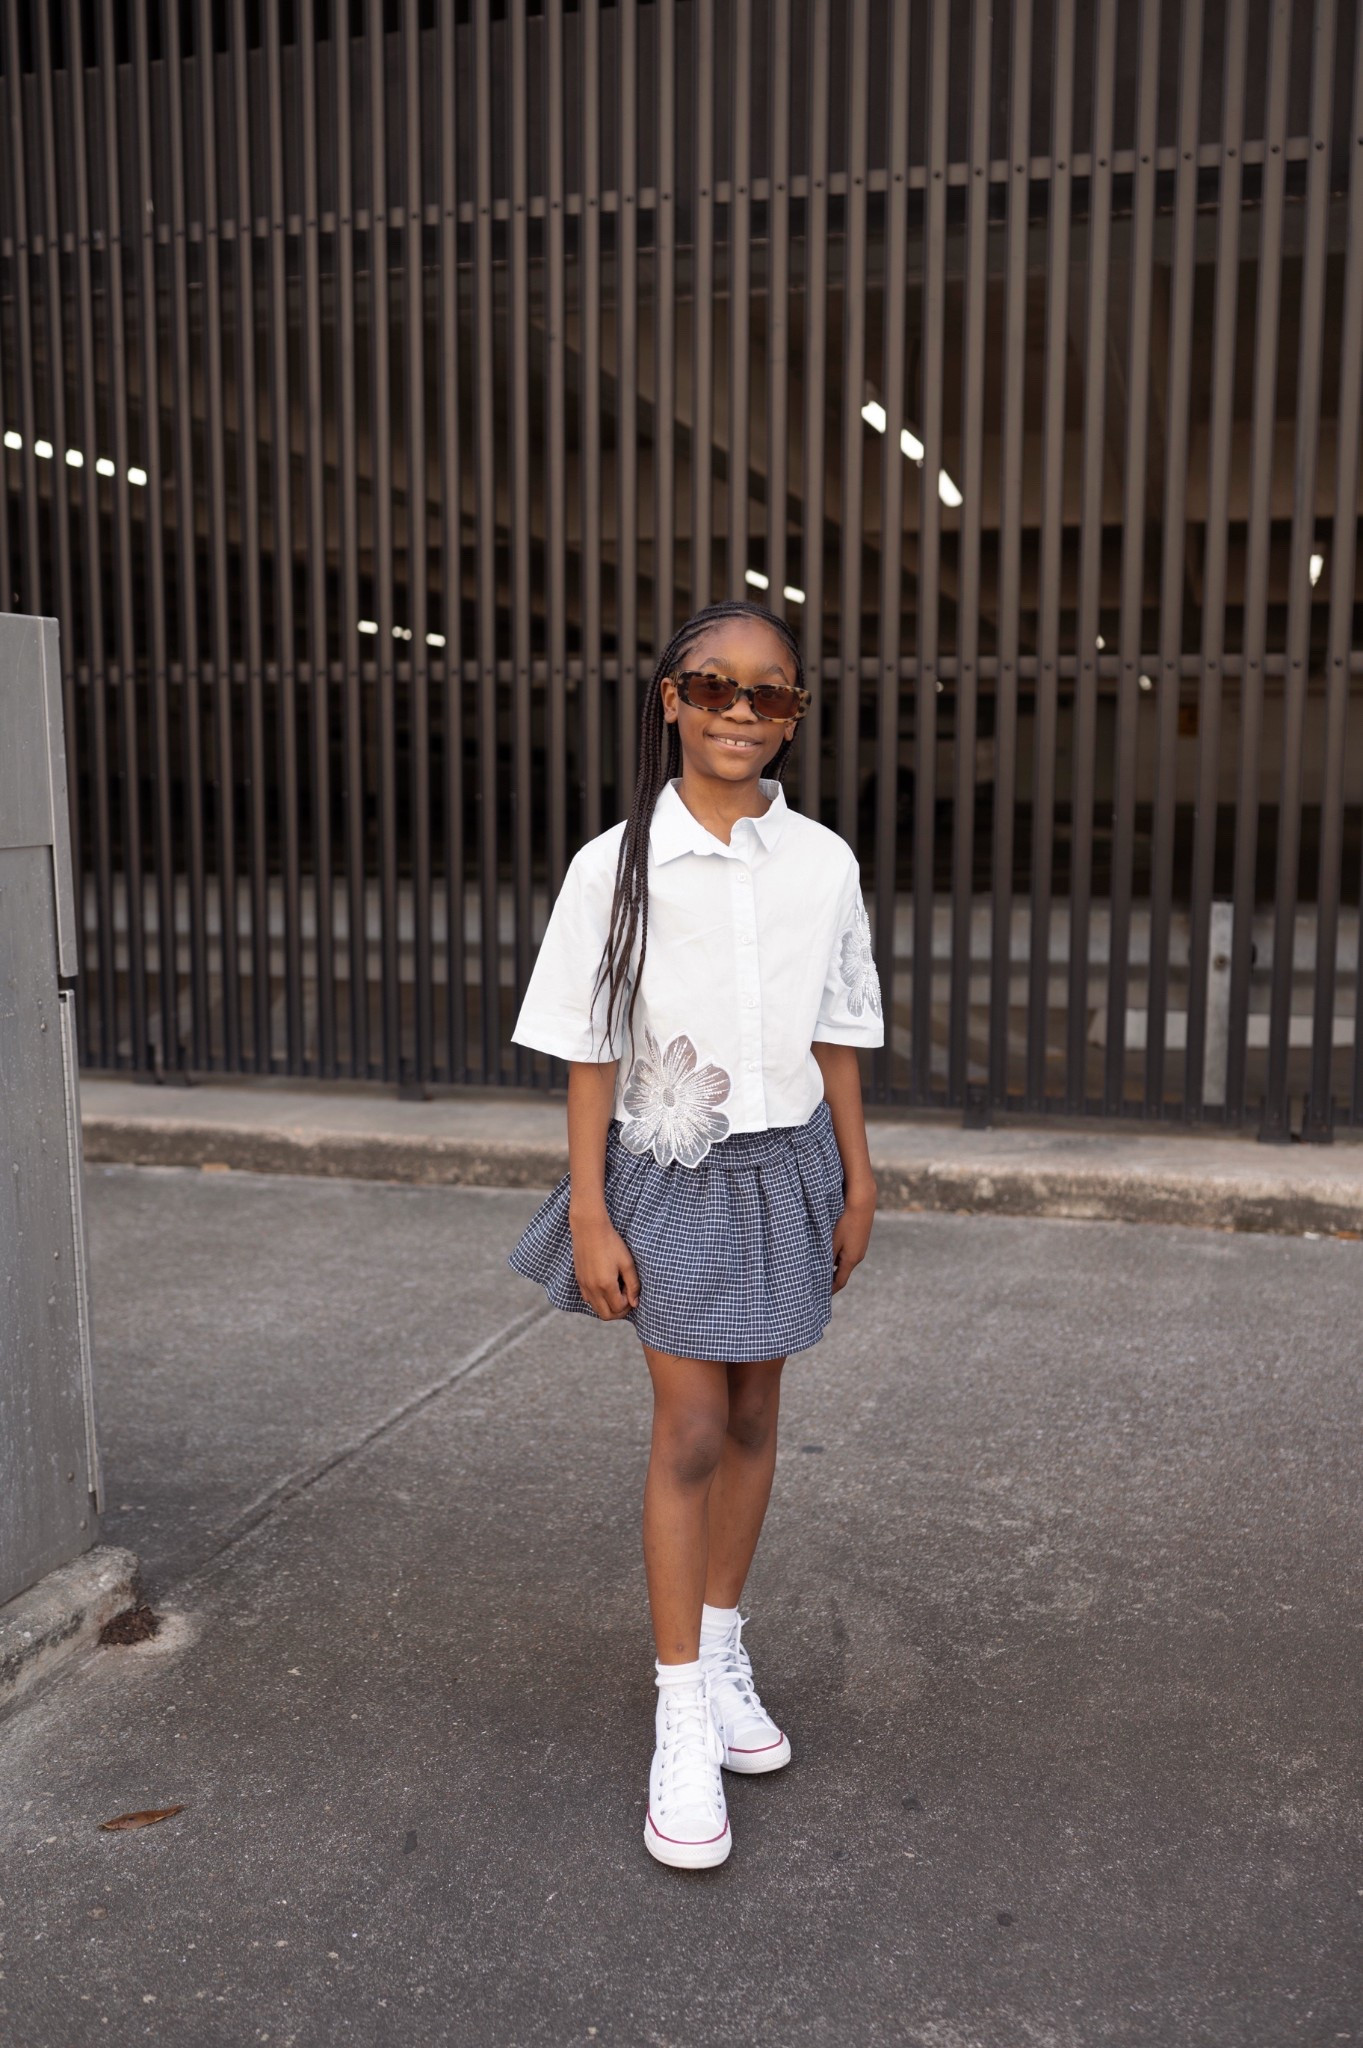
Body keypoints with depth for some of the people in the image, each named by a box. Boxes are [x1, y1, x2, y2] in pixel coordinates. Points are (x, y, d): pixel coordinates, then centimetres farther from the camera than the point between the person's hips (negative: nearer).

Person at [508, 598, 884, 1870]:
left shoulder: (821, 863, -1)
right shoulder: (617, 867, -9)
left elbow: (836, 1038, 7)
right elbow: (589, 1051, -7)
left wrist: (856, 1183, 10)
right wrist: (590, 1214, -9)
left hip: (785, 1163, 3)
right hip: (670, 1169, -3)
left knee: (752, 1418, 13)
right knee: (689, 1431, -3)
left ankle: (721, 1652, 32)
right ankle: (684, 1722, 9)